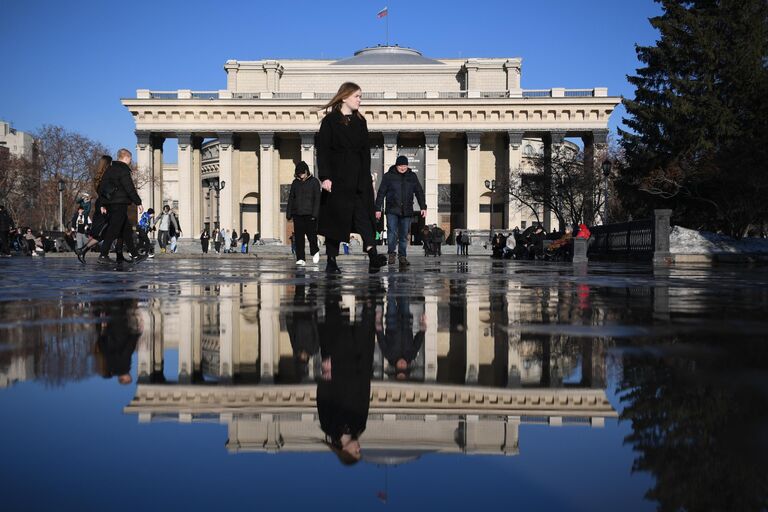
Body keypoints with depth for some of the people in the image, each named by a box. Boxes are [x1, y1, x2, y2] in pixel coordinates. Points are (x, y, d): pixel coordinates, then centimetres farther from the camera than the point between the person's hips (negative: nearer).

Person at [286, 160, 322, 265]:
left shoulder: (314, 182, 2)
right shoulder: (295, 182, 12)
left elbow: (317, 198, -2)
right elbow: (291, 198, 15)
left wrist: (314, 213, -10)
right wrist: (289, 213, 8)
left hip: (309, 214, -3)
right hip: (297, 214, 3)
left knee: (311, 234, -3)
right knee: (298, 237, 0)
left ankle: (315, 252, 23)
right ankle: (300, 258, 3)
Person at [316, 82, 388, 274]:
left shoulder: (360, 121, 15)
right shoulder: (330, 121, -1)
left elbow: (365, 151, 16)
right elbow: (322, 150, -6)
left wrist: (366, 177, 9)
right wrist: (325, 177, -15)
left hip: (359, 178, 4)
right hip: (337, 179, -4)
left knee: (363, 215, -8)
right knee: (335, 219, 1)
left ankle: (373, 257, -21)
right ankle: (331, 261, 8)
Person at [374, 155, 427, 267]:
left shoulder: (412, 176, 10)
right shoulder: (389, 176, 2)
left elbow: (419, 192, 14)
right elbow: (381, 193, 2)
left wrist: (423, 207, 6)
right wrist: (378, 209, -3)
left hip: (407, 211, 2)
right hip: (392, 210, -2)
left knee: (404, 235, 4)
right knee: (393, 232, -14)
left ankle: (402, 256, 12)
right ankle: (391, 254, -1)